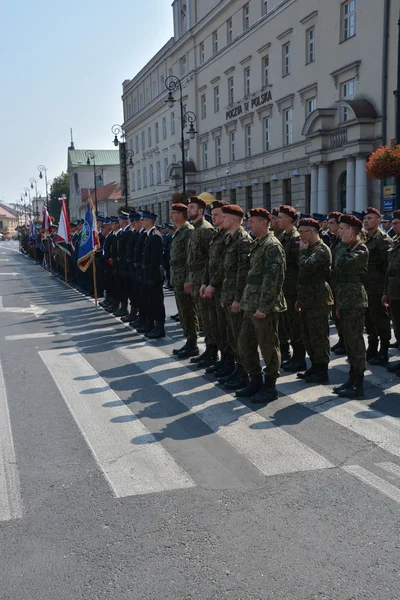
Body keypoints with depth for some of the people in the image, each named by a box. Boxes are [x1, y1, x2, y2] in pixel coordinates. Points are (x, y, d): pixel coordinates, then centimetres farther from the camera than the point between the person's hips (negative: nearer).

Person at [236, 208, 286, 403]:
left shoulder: (272, 246, -13)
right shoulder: (258, 245, 16)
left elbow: (272, 279, -19)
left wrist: (263, 307, -21)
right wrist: (247, 302, 16)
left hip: (265, 307, -9)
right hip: (251, 306, 9)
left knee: (268, 346, 2)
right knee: (245, 343, 13)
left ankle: (270, 387, 14)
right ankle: (255, 381, 26)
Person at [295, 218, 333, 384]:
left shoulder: (321, 249, -14)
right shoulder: (310, 249, 17)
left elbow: (307, 267, -29)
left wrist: (303, 251, -12)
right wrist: (300, 298, 20)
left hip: (318, 300, -10)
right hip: (308, 300, 10)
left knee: (319, 337, -2)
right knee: (308, 337, 15)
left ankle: (322, 371, 6)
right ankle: (315, 366, 26)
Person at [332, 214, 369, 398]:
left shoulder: (361, 250, -11)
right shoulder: (348, 250, 17)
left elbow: (343, 264, -27)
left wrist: (342, 251, -7)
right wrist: (339, 304, 20)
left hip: (355, 302, -9)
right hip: (345, 302, 9)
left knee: (355, 342, -4)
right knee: (349, 342, 13)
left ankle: (358, 385, 3)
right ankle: (352, 380, 22)